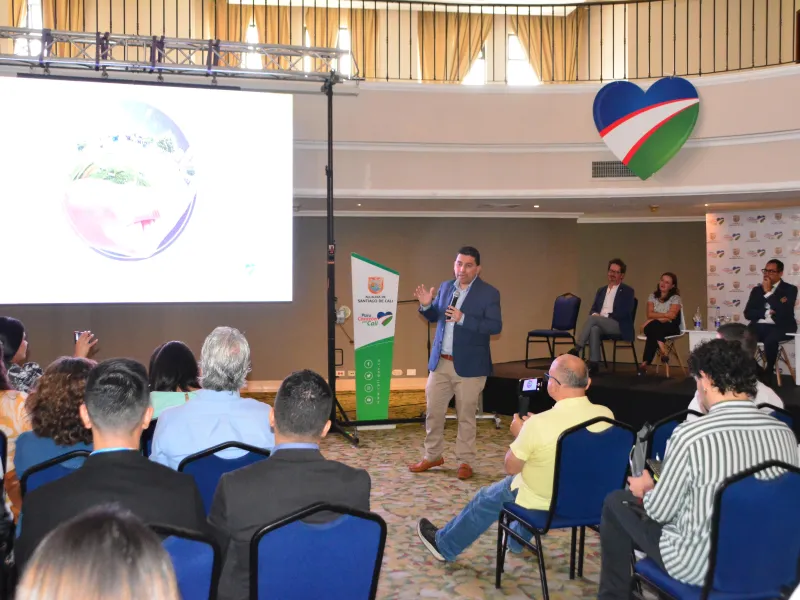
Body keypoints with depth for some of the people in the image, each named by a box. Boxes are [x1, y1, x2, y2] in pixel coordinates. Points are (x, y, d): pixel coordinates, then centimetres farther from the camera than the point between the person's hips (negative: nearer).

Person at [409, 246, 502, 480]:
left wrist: (463, 319, -27)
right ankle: (433, 455, 27)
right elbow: (434, 317, 14)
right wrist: (426, 305, -9)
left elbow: (496, 326, -17)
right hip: (440, 362, 5)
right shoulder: (445, 287, 7)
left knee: (466, 415, 6)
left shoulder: (489, 293, -9)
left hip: (469, 365, -5)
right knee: (433, 411, 11)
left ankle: (465, 461, 19)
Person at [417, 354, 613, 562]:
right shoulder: (606, 415, -15)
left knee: (486, 500, 22)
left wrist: (519, 434, 2)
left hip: (542, 501, -5)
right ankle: (516, 539, 55)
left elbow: (511, 467, -14)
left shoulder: (538, 423, -30)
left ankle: (444, 544, 44)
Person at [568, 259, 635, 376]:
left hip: (619, 326, -4)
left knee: (592, 319, -31)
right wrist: (595, 314, -8)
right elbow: (593, 309, 17)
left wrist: (605, 316, -13)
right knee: (594, 328, -34)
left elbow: (625, 312, -9)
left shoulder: (627, 291, 4)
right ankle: (594, 364, -37)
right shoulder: (601, 290, 22)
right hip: (599, 323, 4)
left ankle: (576, 350, -33)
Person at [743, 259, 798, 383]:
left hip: (780, 327, -4)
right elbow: (748, 313, 7)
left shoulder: (790, 289, 4)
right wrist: (766, 313, -10)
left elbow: (784, 312, -12)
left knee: (770, 340, -37)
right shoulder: (757, 289, 16)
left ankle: (769, 371, -11)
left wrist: (768, 293, -10)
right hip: (759, 326, 4)